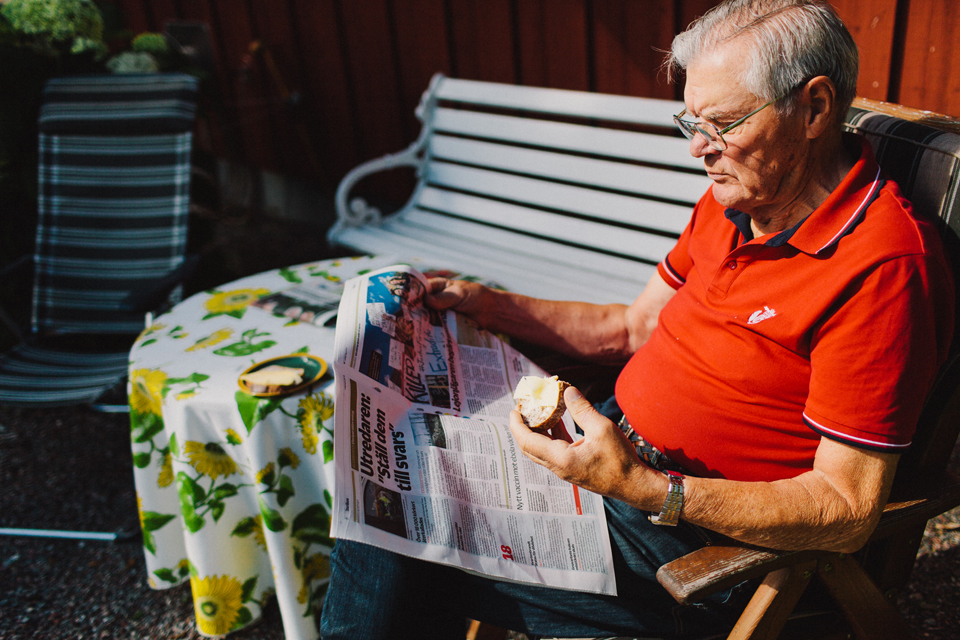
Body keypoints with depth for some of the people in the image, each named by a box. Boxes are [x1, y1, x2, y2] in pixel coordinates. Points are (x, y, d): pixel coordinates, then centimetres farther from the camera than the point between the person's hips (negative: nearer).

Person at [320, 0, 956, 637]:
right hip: (614, 450, 8)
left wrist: (639, 486, -32)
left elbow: (849, 514, -22)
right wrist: (483, 303, 4)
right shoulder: (734, 201, 4)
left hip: (700, 536, -7)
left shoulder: (881, 264, -23)